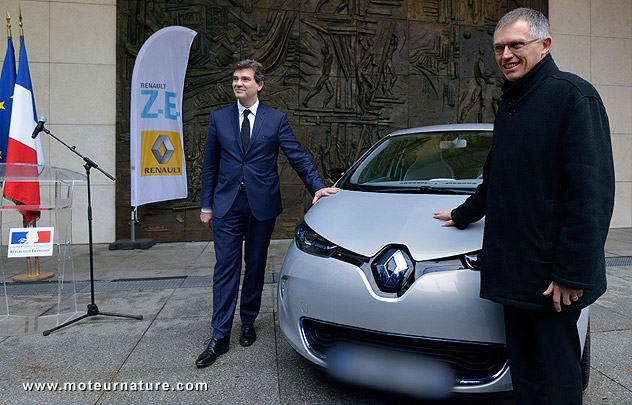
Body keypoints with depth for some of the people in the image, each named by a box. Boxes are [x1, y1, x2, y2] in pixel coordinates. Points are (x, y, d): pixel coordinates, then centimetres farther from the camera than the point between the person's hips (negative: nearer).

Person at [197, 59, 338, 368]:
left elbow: (297, 156, 1)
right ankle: (219, 336, 9)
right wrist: (206, 206, 7)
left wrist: (317, 186, -11)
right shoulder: (219, 118, 7)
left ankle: (248, 322, 29)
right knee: (225, 269, 1)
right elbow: (210, 165, 9)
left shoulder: (276, 119, 3)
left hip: (262, 205, 0)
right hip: (226, 205, 1)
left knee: (255, 267, 10)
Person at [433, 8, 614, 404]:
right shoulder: (509, 103, 17)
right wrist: (463, 215, 36)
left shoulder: (573, 95, -9)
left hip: (552, 275, -8)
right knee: (524, 369, 16)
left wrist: (572, 272, -18)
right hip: (514, 268, 8)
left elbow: (591, 192, -16)